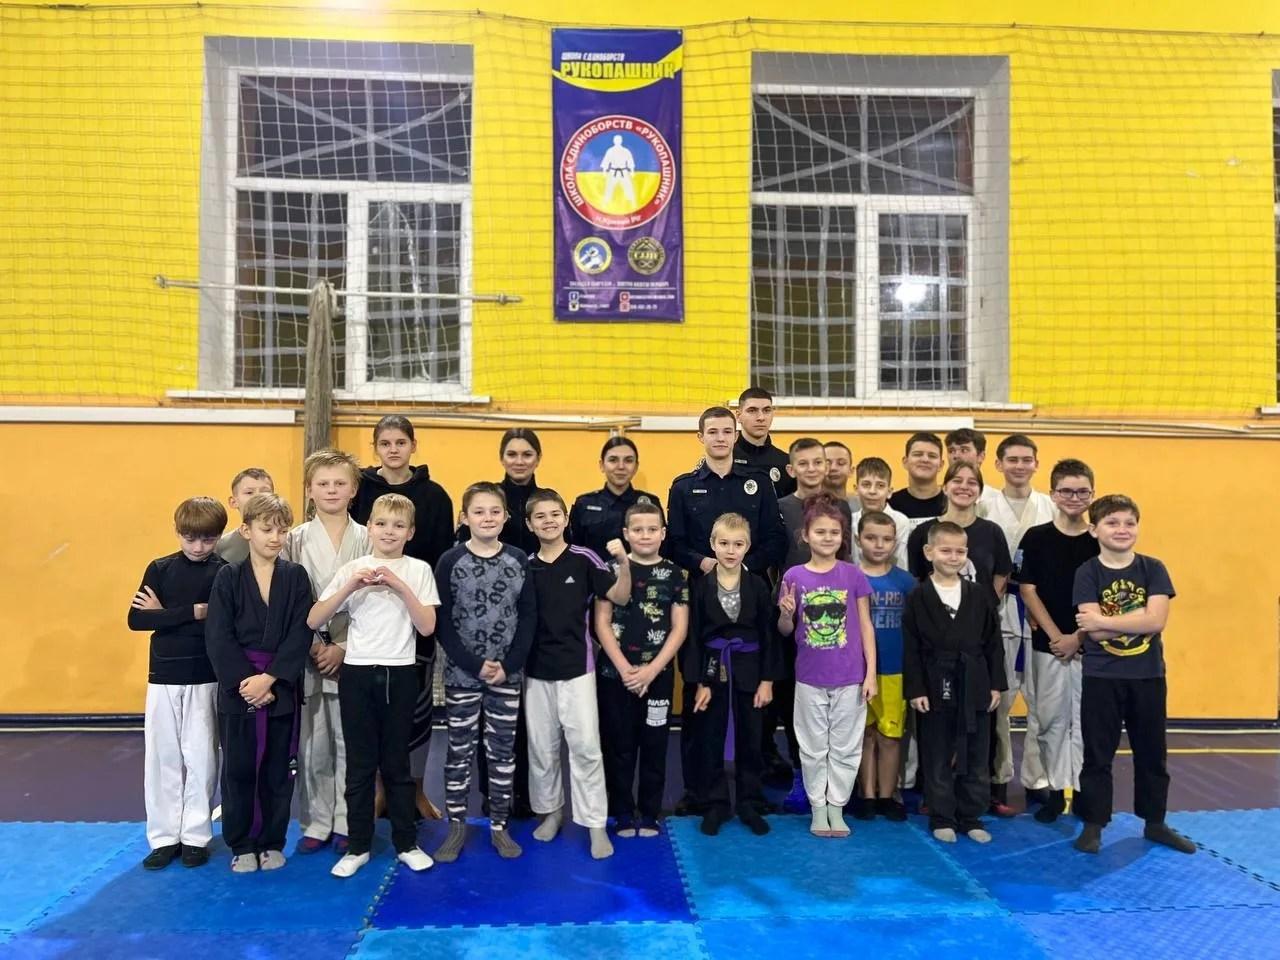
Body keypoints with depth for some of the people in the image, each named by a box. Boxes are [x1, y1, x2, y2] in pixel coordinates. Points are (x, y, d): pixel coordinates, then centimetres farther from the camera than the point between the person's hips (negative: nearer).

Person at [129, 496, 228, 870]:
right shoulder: (159, 568, 2)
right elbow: (135, 619, -8)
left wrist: (165, 615, -12)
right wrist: (192, 613, -17)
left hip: (206, 679, -2)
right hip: (163, 678, 2)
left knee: (201, 757, 5)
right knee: (162, 757, 9)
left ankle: (196, 836, 19)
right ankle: (164, 836, 21)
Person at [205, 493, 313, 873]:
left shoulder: (295, 576, 0)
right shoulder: (228, 577, -1)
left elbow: (300, 635, -6)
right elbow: (218, 639, -6)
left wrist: (269, 679, -15)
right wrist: (245, 680, -14)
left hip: (281, 690, 0)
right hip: (236, 689, 0)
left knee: (277, 770, 9)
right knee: (238, 769, 8)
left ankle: (272, 842, 24)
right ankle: (242, 845, 23)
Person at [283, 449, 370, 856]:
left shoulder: (367, 540, -1)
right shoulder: (296, 540, 3)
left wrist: (343, 648, -10)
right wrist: (312, 645, -9)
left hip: (353, 658, -1)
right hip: (307, 658, 1)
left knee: (350, 744, 6)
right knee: (312, 746, 8)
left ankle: (347, 824, 19)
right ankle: (316, 823, 22)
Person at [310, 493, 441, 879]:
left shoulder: (418, 570, -1)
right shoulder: (352, 569, 2)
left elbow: (427, 627, -9)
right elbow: (313, 622, -4)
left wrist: (400, 586, -18)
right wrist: (351, 586, -16)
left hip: (400, 675, -1)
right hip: (356, 674, 1)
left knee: (397, 763, 9)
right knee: (360, 765, 8)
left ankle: (406, 843, 23)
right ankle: (358, 846, 22)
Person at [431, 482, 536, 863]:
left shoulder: (518, 560, 0)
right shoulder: (450, 561, -5)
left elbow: (529, 618, 0)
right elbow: (442, 622, -6)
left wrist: (509, 665, -9)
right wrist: (475, 664, -13)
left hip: (508, 675, 1)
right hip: (461, 674, -1)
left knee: (503, 750, 9)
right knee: (459, 751, 8)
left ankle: (499, 826, 22)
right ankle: (457, 825, 22)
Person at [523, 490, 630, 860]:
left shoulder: (584, 559, -6)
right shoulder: (525, 566, 2)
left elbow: (620, 597, -10)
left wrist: (624, 562, -26)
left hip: (577, 668, -3)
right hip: (536, 670, 3)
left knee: (585, 747, -3)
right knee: (541, 748, 13)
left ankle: (596, 824, 7)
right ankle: (550, 811, 31)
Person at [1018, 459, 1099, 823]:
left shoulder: (1101, 540, 0)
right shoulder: (1036, 537, -1)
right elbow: (1027, 589, -3)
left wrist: (1077, 637, -9)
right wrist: (1055, 635, -10)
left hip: (1089, 646, 0)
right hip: (1047, 644, 0)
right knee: (1050, 720, 7)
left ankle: (1084, 790, 19)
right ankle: (1056, 789, 19)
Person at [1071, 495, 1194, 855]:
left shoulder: (1153, 569, -1)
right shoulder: (1088, 573, -7)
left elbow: (1157, 620, -15)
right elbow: (1093, 631, -16)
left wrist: (1105, 621, -16)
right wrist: (1138, 620, -16)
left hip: (1148, 676, 2)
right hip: (1101, 677, -2)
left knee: (1152, 753, 15)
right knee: (1097, 754, 6)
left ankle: (1155, 823, 31)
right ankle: (1093, 824, 18)